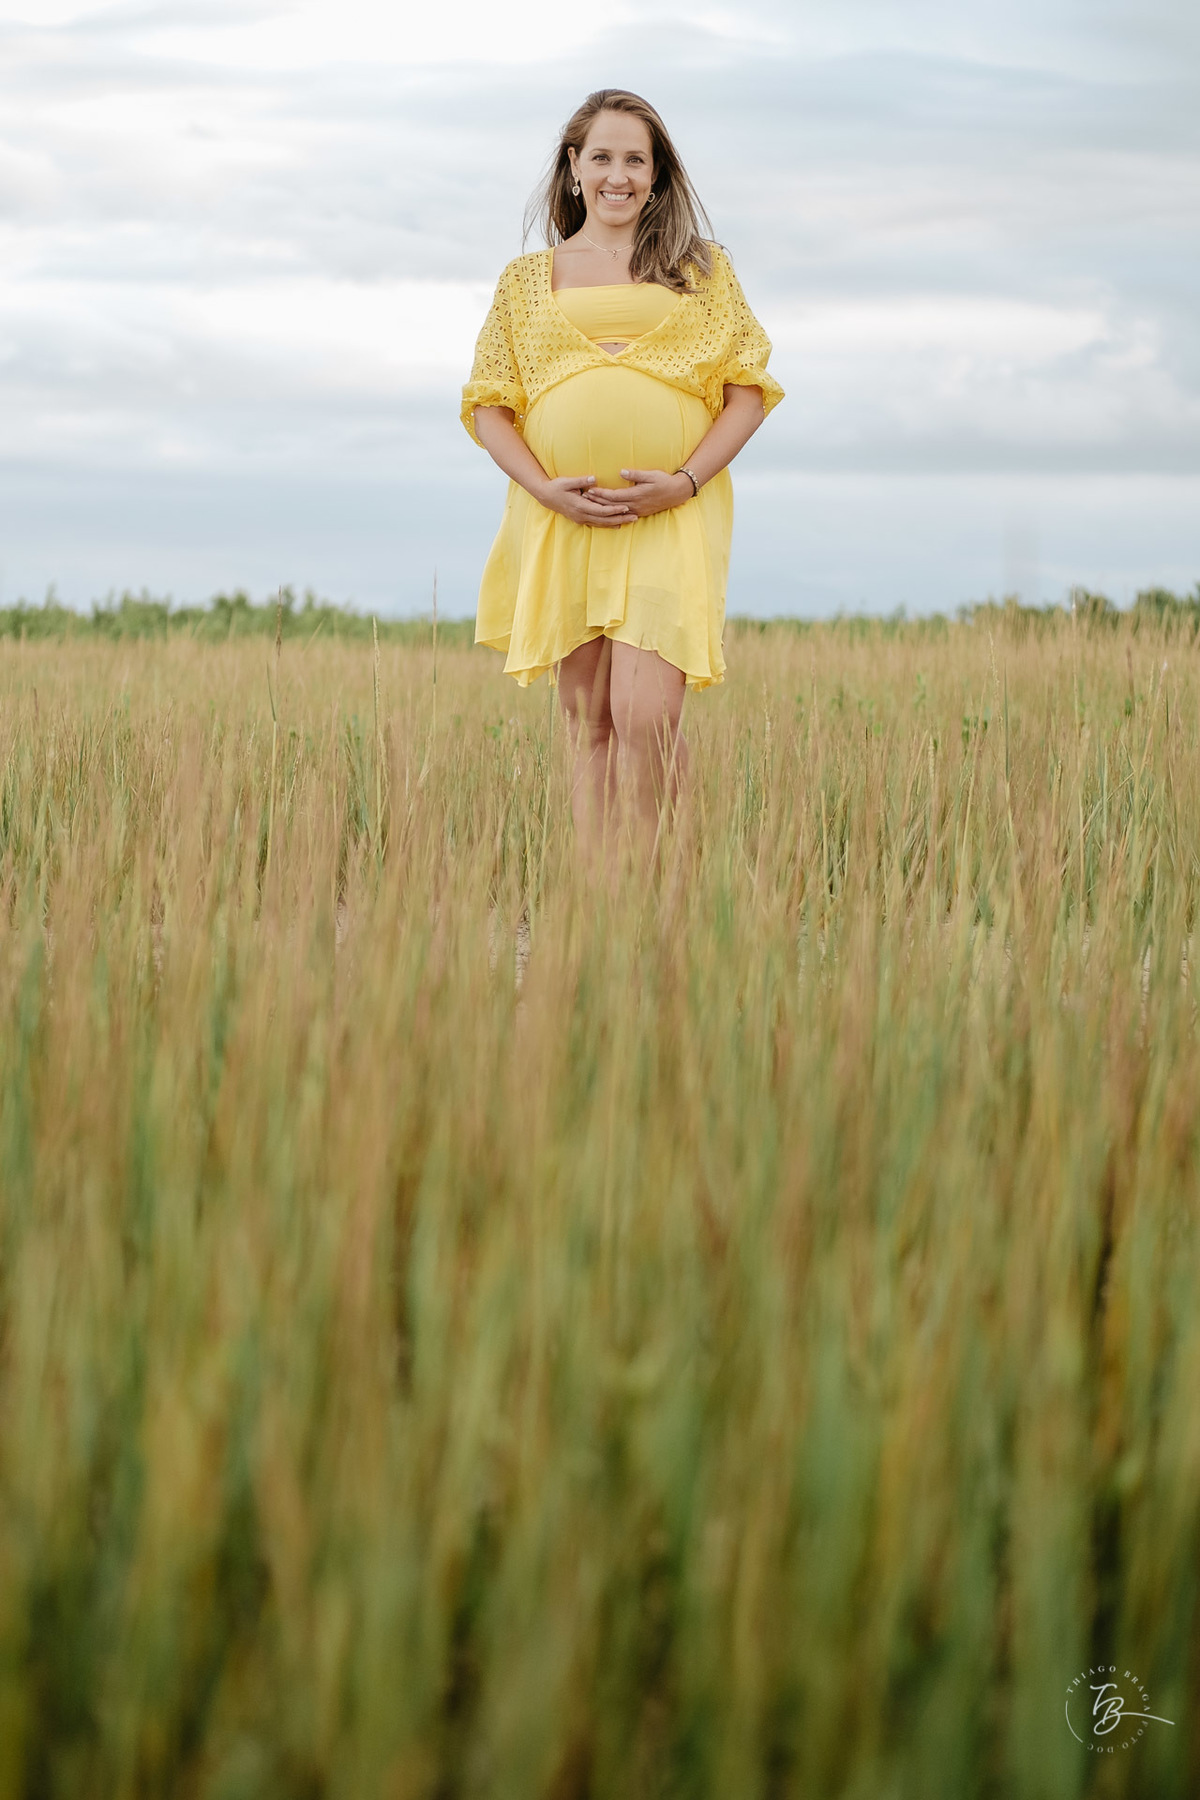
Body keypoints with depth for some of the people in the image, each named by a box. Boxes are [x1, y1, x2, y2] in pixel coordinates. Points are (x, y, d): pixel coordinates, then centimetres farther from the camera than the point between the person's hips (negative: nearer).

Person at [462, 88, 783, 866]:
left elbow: (749, 389, 5)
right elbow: (488, 404, 9)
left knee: (645, 714, -16)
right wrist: (547, 489, -7)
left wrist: (686, 480, -10)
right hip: (562, 523, 2)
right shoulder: (528, 279, 13)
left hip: (672, 518, -2)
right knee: (591, 729, 5)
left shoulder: (702, 268, 10)